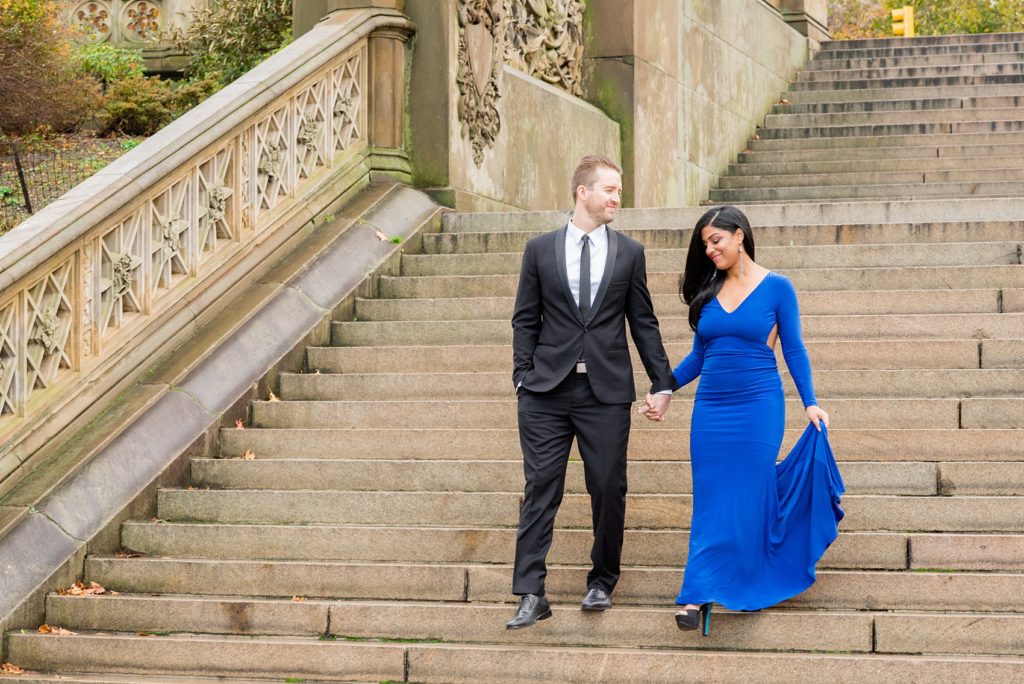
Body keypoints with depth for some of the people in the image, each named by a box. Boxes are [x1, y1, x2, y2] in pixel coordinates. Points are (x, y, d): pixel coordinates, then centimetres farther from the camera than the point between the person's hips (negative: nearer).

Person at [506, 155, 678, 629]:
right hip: (547, 392, -1)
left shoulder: (629, 252, 7)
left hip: (607, 392, 1)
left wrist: (662, 383, 5)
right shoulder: (540, 250, 6)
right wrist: (523, 376, -2)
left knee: (608, 489, 2)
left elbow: (643, 323, 9)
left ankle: (602, 582, 20)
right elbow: (525, 320, 8)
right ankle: (531, 594, -2)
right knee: (540, 488, -3)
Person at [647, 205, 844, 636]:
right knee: (711, 502, 1)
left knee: (750, 497, -1)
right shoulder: (708, 291, 9)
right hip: (711, 408, 4)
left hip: (758, 407, -4)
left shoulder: (776, 288, -2)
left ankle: (747, 587, 13)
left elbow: (793, 350, 1)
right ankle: (699, 595, -1)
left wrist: (810, 403, -5)